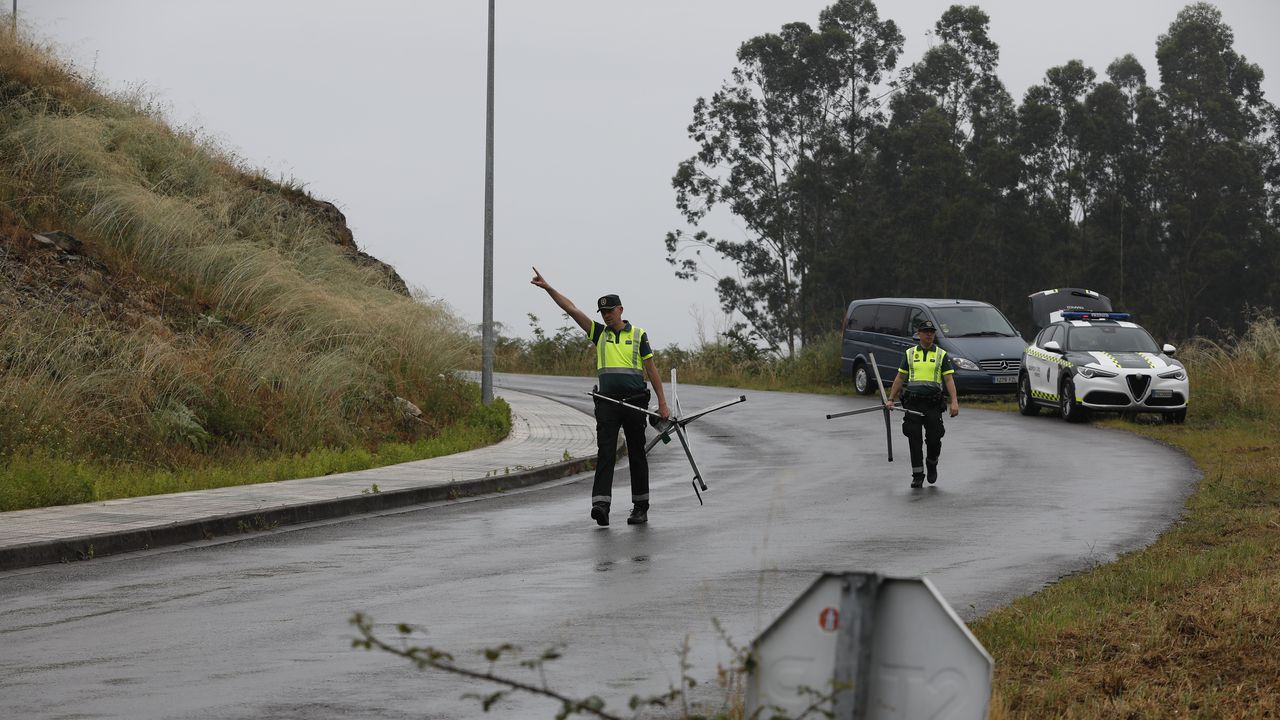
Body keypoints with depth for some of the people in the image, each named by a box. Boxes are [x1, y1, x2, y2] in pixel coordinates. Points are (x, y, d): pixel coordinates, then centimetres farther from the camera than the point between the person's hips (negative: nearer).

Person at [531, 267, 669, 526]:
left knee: (637, 455, 7)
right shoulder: (599, 333, 11)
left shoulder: (638, 335, 5)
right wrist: (548, 288, -2)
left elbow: (651, 368, 4)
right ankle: (601, 504, -22)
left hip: (635, 403, -1)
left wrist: (662, 402, -1)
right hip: (607, 404, 1)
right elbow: (572, 309, 5)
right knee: (605, 453, -11)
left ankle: (641, 507, 13)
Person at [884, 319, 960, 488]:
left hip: (933, 404, -1)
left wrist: (954, 402, -13)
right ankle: (917, 476, 3)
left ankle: (932, 464, 29)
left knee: (934, 439, -2)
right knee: (914, 440, -3)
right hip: (913, 403, 1)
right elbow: (900, 378, 14)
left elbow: (949, 379, -1)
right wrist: (890, 399, 7)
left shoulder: (941, 355, 6)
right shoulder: (910, 354, 11)